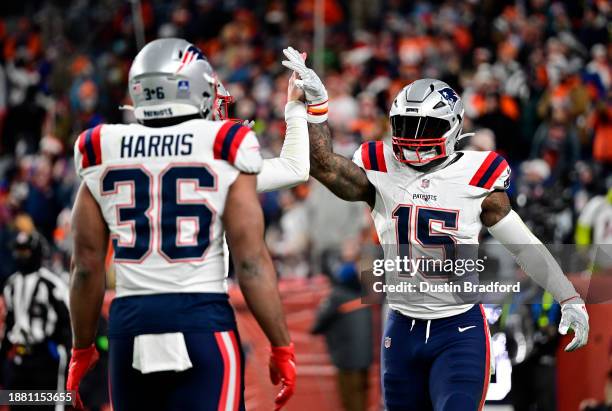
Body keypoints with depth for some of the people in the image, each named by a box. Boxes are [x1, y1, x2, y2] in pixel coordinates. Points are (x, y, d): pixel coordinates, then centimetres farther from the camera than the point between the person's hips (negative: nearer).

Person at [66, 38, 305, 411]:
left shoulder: (101, 157, 7)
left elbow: (87, 268, 9)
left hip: (130, 324, 3)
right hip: (202, 321, -3)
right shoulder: (223, 154, -2)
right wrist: (281, 347, 1)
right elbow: (252, 262, -5)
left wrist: (83, 350, 20)